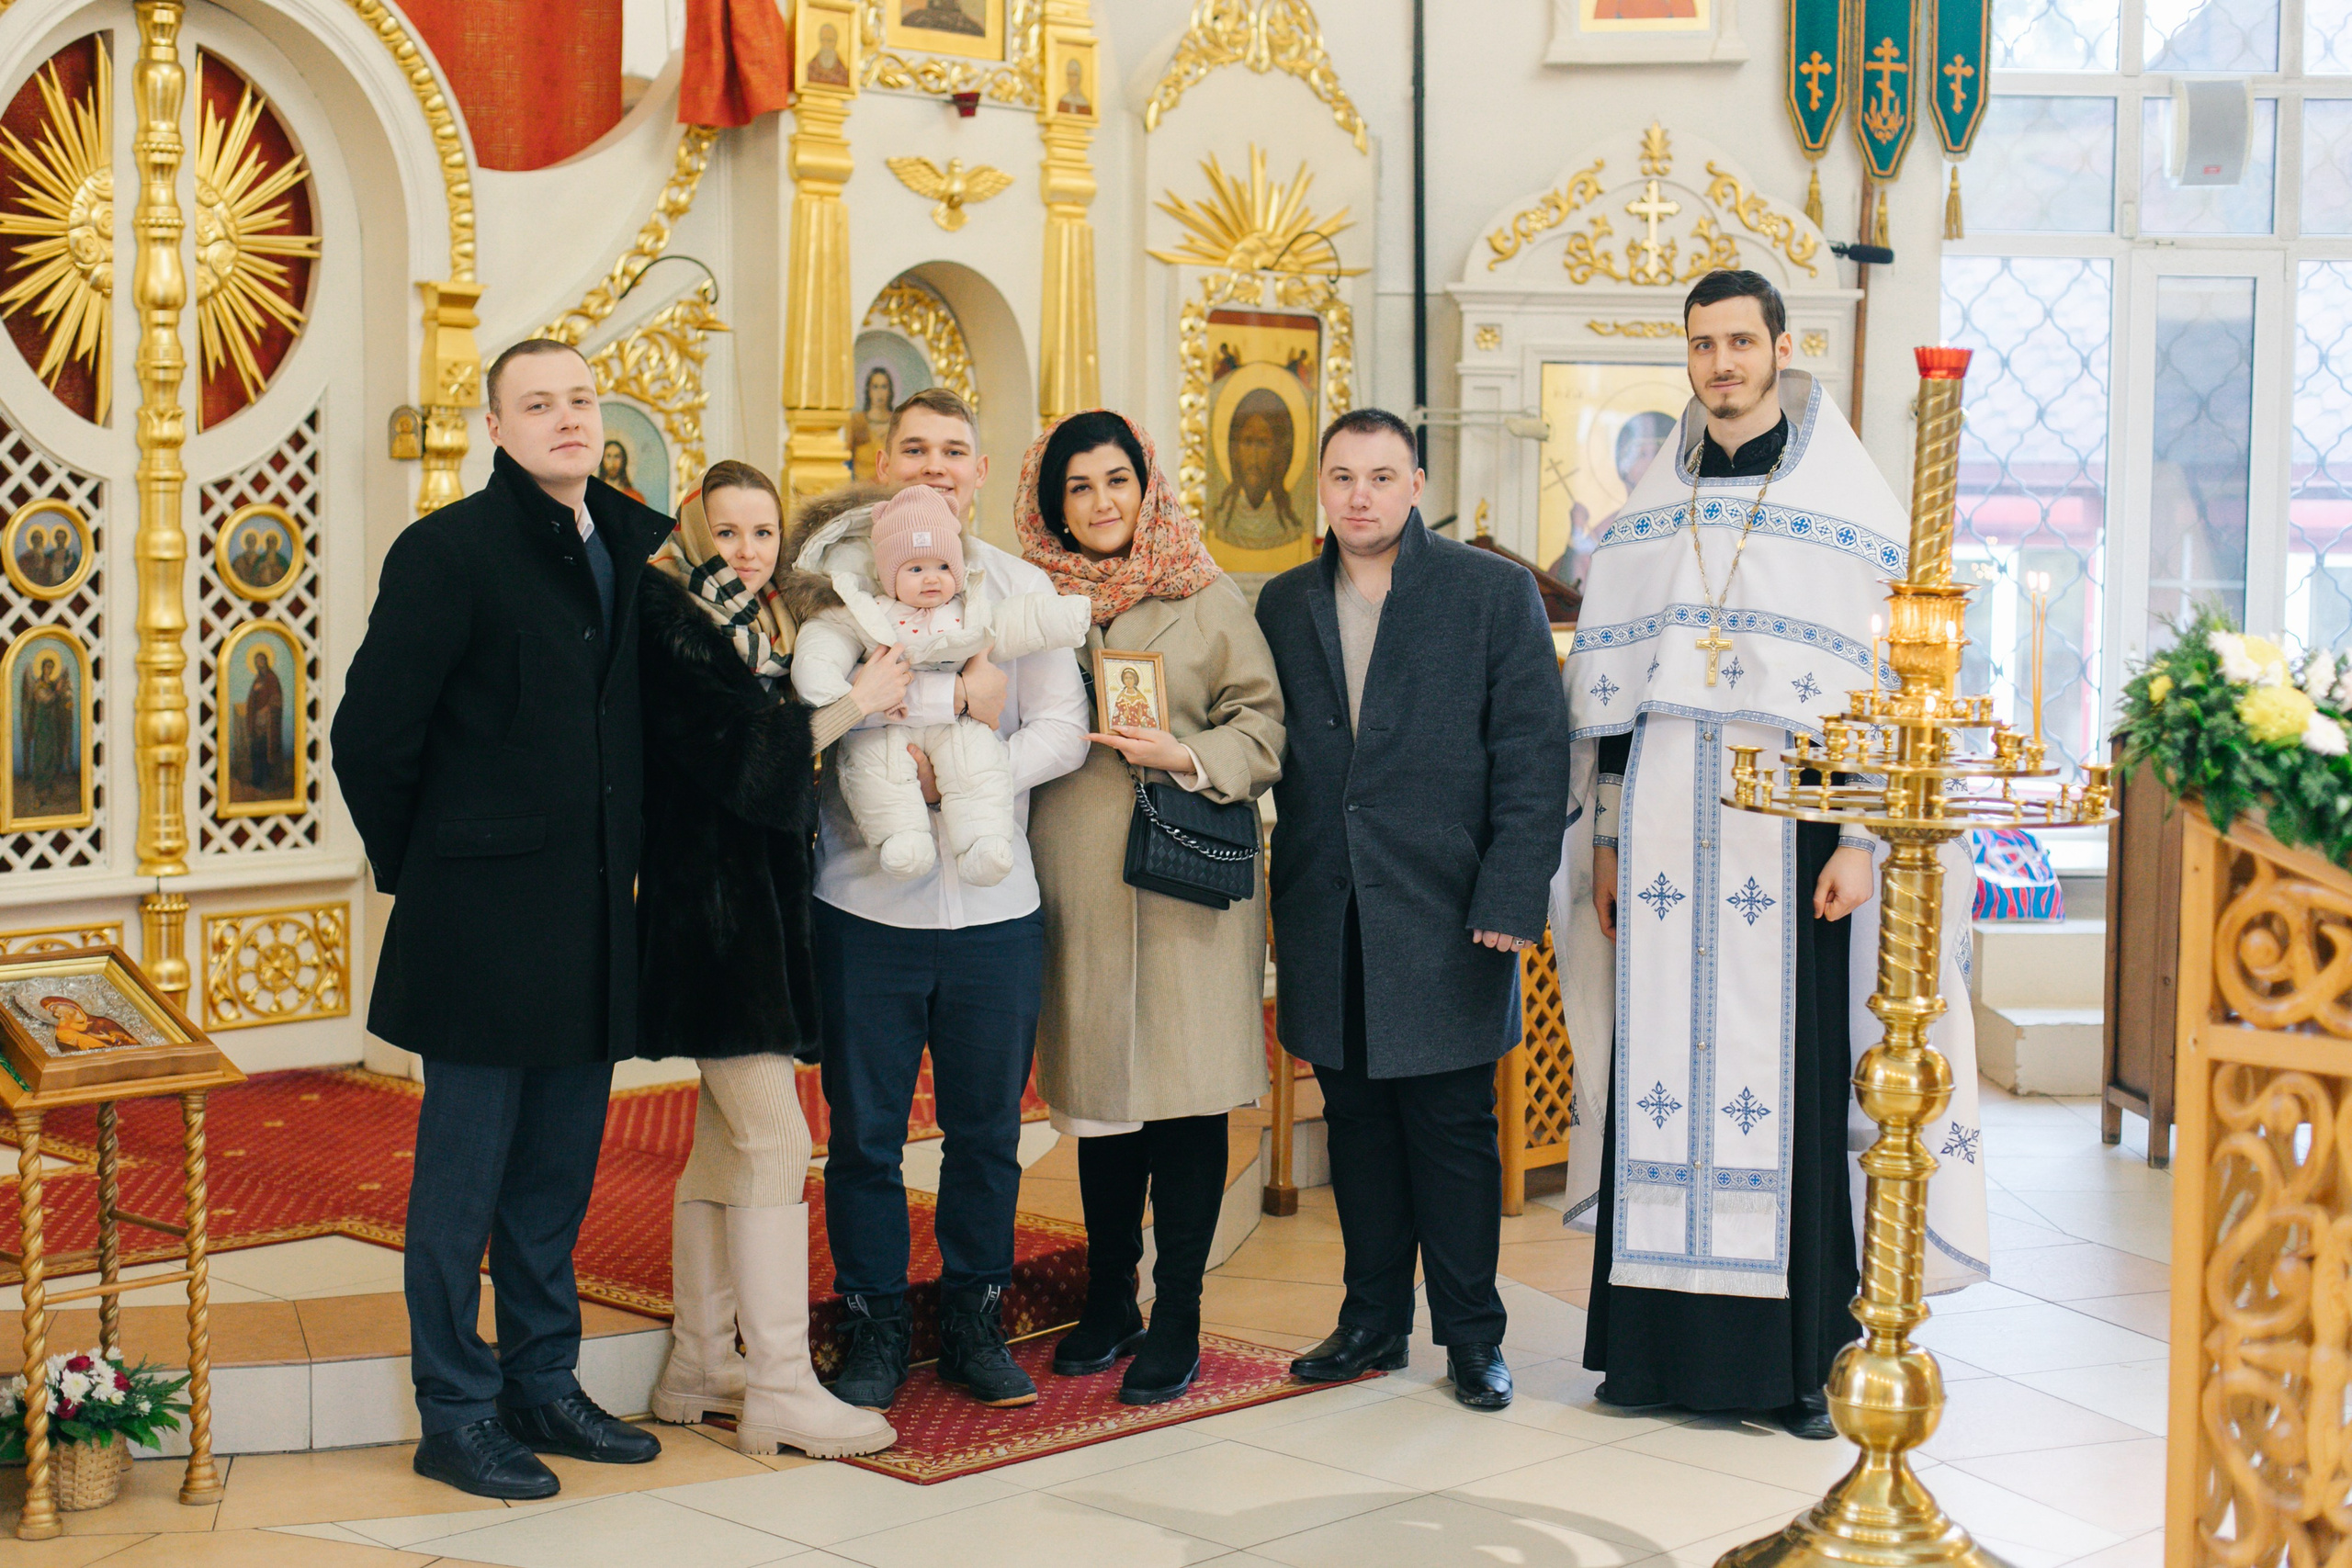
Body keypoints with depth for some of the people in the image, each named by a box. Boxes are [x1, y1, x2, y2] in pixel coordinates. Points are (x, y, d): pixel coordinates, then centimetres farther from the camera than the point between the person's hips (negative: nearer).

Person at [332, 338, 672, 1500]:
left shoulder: (634, 547, 10)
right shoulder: (450, 552, -10)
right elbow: (370, 736, -10)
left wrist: (625, 860, 13)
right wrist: (422, 870, -2)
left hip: (593, 921, 7)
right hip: (485, 925, -6)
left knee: (558, 1173, 15)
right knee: (465, 1176, 2)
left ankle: (541, 1387, 27)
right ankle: (455, 1416, 12)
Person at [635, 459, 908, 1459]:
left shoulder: (775, 626, 16)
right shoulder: (671, 622, -8)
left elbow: (790, 775, 14)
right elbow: (734, 757, -16)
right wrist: (855, 705, -10)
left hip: (764, 906, 9)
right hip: (709, 902, -9)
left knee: (728, 1140, 12)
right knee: (775, 1142, -10)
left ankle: (699, 1369, 21)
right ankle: (779, 1390, -6)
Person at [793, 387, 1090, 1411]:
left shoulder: (1021, 587, 9)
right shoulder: (833, 569, 2)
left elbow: (1062, 731, 0)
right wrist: (958, 700, -19)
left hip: (996, 904, 2)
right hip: (867, 898, -2)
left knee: (986, 1132, 10)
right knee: (864, 1133, 5)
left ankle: (975, 1325, 24)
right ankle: (874, 1332, 18)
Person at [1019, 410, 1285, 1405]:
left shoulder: (1207, 598, 3)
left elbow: (1262, 726, 1)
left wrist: (1185, 755, -14)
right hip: (1075, 882, 3)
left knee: (1186, 1095, -3)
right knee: (1100, 1092, 10)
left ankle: (1177, 1321, 6)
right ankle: (1108, 1304, 24)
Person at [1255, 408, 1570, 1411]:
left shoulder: (1496, 593, -2)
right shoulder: (1284, 605, 10)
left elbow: (1534, 756, -5)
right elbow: (1272, 758, 12)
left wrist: (1511, 900, -12)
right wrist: (1284, 899, 4)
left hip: (1448, 915, -4)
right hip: (1330, 923, 4)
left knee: (1454, 1130, 2)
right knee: (1356, 1124, 11)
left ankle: (1472, 1336, 14)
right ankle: (1373, 1321, 23)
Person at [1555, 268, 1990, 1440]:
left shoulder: (1847, 507, 0)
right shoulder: (1650, 515, 12)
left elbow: (1890, 684, -3)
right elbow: (1610, 686, 14)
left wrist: (1864, 839, -11)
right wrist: (1607, 838, 8)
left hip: (1788, 829, -3)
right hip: (1667, 834, 4)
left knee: (1791, 1078, -4)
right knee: (1664, 1074, 3)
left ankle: (1799, 1354, 4)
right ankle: (1659, 1342, 10)